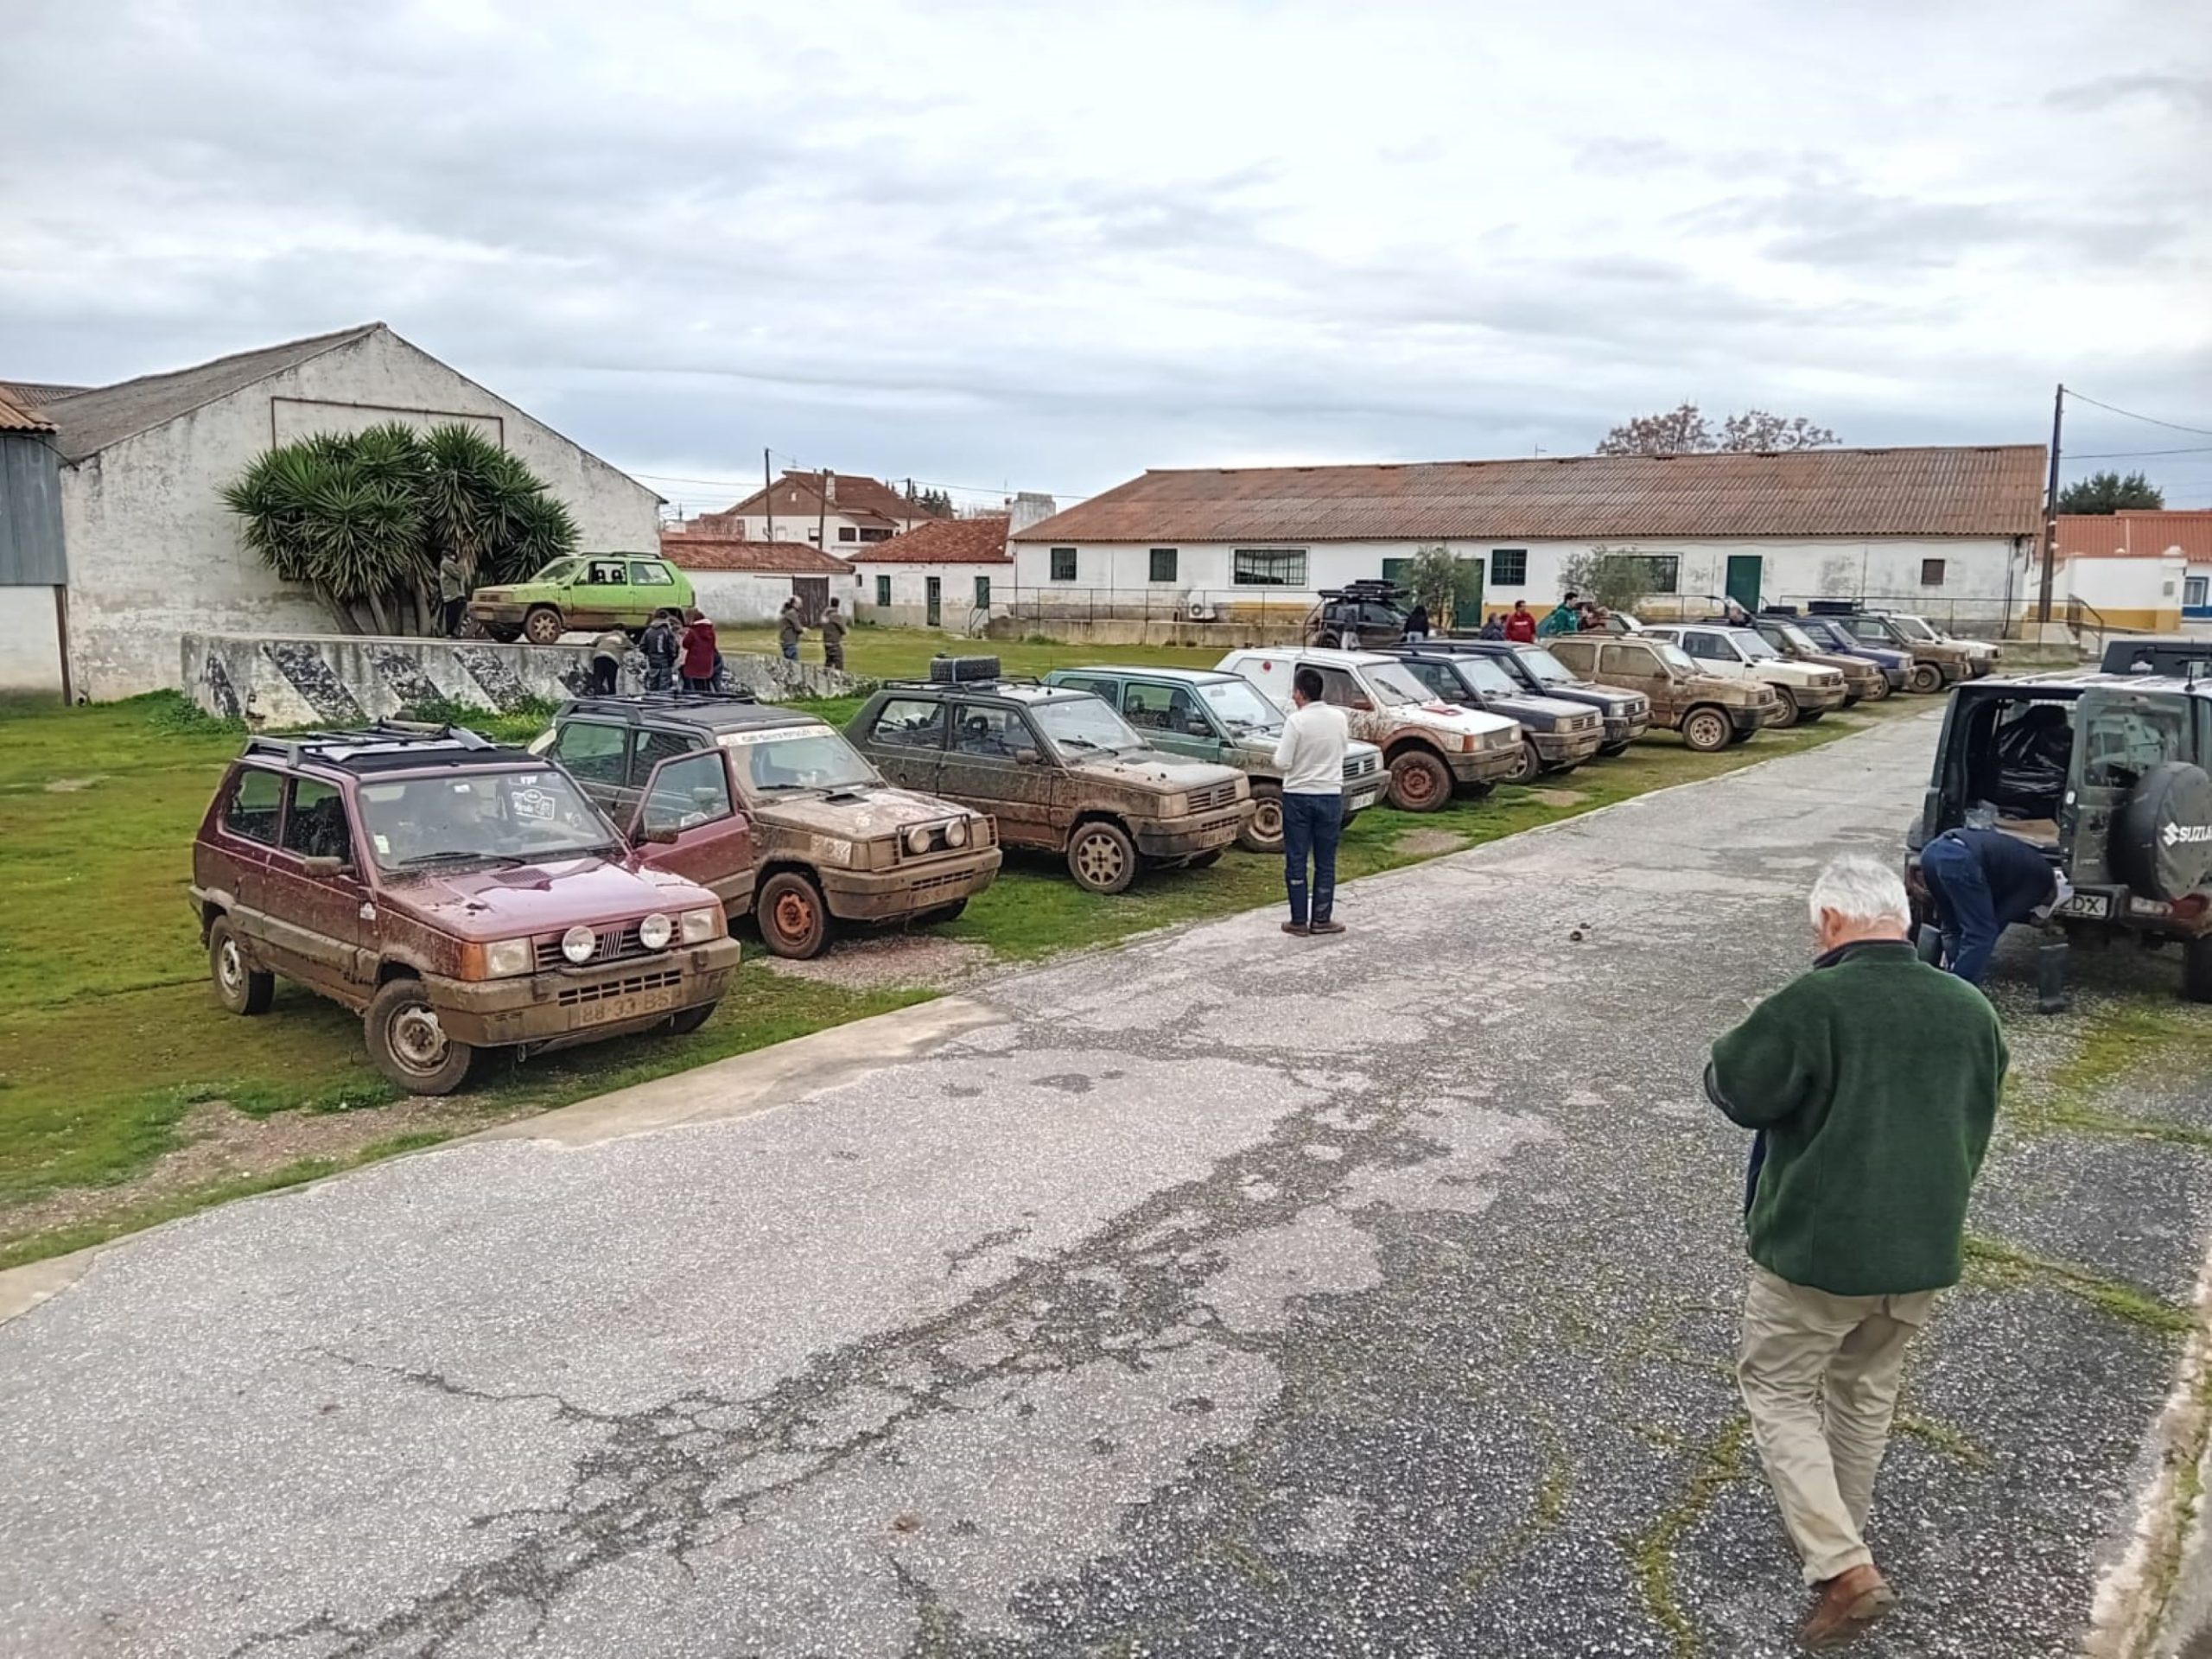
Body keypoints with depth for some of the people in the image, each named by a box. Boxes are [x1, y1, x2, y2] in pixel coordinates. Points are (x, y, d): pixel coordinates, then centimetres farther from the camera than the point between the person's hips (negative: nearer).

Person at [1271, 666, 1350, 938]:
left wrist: (1280, 749, 3)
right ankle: (1321, 919, 14)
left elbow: (1282, 763, -16)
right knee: (1325, 863, 10)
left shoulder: (1297, 721, -16)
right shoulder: (1339, 717, -1)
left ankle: (1299, 921, 7)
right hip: (1330, 795, 3)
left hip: (1298, 796, -3)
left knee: (1296, 862, 5)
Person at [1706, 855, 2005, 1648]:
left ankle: (1843, 1567, 2)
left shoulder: (1810, 1003, -21)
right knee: (1868, 1391, 24)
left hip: (1817, 1248, -6)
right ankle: (1841, 1535, 40)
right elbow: (1975, 1124, 12)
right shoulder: (1972, 1011, 0)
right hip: (1924, 1249, 6)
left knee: (1777, 1389, 11)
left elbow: (1733, 1089, -13)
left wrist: (1755, 1039, 7)